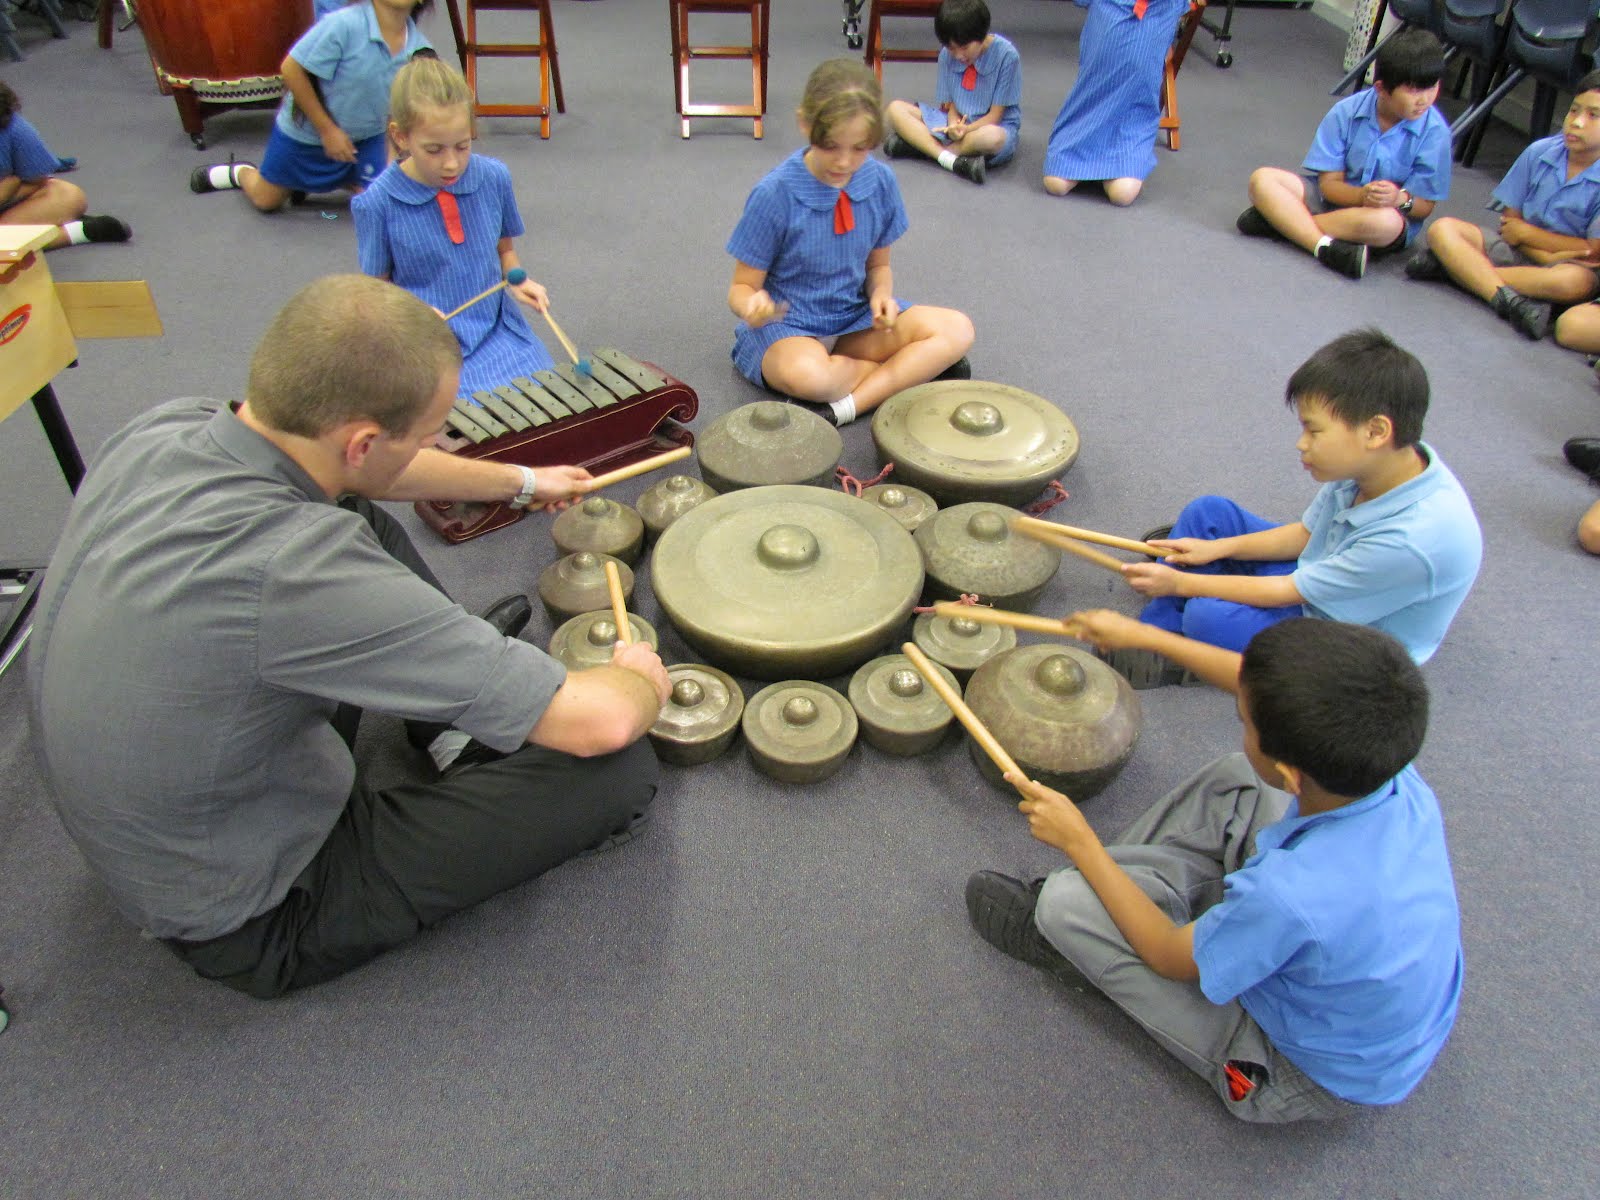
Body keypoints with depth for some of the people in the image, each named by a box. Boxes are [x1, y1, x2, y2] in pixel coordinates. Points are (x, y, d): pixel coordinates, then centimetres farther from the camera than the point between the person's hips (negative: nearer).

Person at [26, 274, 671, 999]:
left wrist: (522, 482, 20)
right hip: (259, 928, -7)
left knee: (368, 526, 15)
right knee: (619, 771, -11)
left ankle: (454, 729, 23)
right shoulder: (293, 571, -39)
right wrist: (642, 679, -9)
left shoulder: (159, 432, -14)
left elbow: (348, 471, 8)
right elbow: (596, 722, -33)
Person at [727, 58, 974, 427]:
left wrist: (881, 296, -14)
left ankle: (847, 406, -26)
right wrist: (752, 305, -35)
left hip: (855, 316, 5)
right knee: (805, 374, -41)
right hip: (785, 326, -5)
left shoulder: (880, 181, -4)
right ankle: (916, 368, -16)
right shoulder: (775, 194, -16)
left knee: (957, 329, -18)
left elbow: (878, 264, 10)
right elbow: (742, 286, -9)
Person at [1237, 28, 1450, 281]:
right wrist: (1361, 196, -31)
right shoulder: (1346, 112, -9)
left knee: (1386, 222, -41)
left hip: (1390, 210, -2)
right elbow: (1330, 183, -10)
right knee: (1262, 179, -18)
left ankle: (1280, 219, -28)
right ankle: (1326, 247, -38)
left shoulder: (1434, 131, -12)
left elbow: (1424, 205, -10)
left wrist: (1401, 198, -33)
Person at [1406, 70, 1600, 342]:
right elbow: (1510, 219, 2)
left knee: (1578, 280, -40)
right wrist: (1548, 255, -15)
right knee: (1443, 228, -18)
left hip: (1561, 264, -3)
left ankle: (1454, 265, -33)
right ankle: (1509, 301, -37)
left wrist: (1525, 231, -6)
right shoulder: (1539, 153, 0)